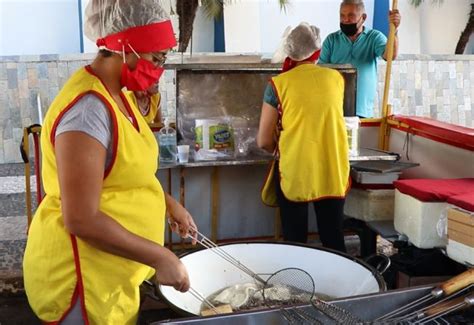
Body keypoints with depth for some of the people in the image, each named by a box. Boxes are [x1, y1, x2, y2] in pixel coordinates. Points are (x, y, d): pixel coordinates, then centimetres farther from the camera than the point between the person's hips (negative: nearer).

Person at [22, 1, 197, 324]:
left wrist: (169, 203, 11)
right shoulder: (89, 108, -25)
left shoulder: (116, 94, 6)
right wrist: (159, 257, -22)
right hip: (80, 276, -9)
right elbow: (81, 219, -28)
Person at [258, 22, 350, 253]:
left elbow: (264, 141, -2)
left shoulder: (279, 84, -4)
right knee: (333, 240, 13)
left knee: (295, 242, 10)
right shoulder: (336, 78, 6)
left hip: (294, 173, -3)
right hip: (333, 172, 3)